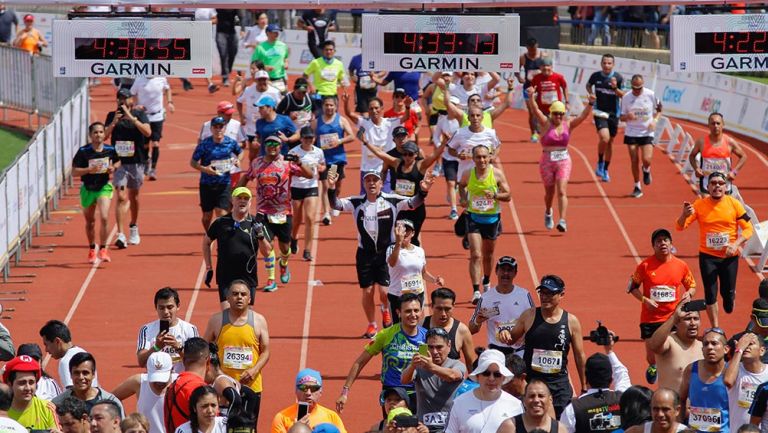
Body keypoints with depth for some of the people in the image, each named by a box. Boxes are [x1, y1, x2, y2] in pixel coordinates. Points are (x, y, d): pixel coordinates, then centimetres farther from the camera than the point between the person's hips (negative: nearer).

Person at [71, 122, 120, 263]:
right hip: (87, 189, 0)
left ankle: (103, 250, -8)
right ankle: (92, 250, 34)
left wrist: (113, 168, -8)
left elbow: (118, 161, 14)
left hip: (104, 187, 0)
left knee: (104, 218, -18)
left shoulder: (110, 150, -7)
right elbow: (74, 172, -12)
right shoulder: (83, 151, -13)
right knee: (90, 222, 14)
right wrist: (89, 169, -27)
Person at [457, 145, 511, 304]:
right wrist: (463, 198, -2)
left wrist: (495, 195, -24)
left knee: (488, 254, 18)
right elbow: (461, 185, 17)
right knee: (475, 255, -12)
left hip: (492, 218, 1)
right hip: (473, 217, -1)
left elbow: (508, 196, -6)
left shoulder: (497, 173, -10)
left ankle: (486, 281, 43)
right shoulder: (468, 174, -7)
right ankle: (476, 291, -15)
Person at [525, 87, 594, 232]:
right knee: (549, 192, 13)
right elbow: (536, 110, -16)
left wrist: (590, 104, -25)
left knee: (562, 191, -12)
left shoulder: (568, 125, 2)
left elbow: (583, 116, -8)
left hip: (564, 161, 0)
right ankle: (548, 213, 43)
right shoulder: (546, 124, -3)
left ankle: (562, 221, -19)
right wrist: (531, 97, -33)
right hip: (547, 161, 0)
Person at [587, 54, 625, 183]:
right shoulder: (596, 76, -3)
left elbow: (623, 95, -6)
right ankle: (600, 163, 0)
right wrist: (591, 93, -1)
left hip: (613, 113, 1)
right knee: (604, 138, -22)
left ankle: (605, 170, 26)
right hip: (600, 112, -1)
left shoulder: (618, 78, -6)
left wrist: (615, 87, -24)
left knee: (609, 143, 10)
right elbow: (588, 85, 18)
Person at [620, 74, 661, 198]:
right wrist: (627, 116, -21)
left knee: (646, 159, -15)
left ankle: (646, 170, 22)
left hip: (647, 133, -1)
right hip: (631, 133, 1)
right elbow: (621, 117, 2)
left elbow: (659, 109, 10)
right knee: (634, 161, -1)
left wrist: (655, 120, -8)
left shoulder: (650, 94, -7)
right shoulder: (626, 97, -5)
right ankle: (637, 187, 14)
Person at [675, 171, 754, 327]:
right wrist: (684, 215, -30)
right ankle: (715, 329, 17)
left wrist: (736, 244, -19)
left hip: (729, 256, 0)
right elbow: (680, 227, -8)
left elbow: (748, 228, -2)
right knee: (710, 293, 0)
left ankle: (731, 294, 42)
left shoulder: (734, 204, -6)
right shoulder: (699, 205, -7)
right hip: (707, 256, 0)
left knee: (728, 292, 3)